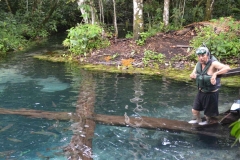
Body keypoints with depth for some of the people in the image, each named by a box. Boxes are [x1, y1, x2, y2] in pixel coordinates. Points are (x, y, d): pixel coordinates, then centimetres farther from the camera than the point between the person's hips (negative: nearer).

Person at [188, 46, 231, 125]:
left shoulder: (213, 63, -24)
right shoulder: (199, 64, -4)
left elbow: (227, 68, -38)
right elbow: (192, 75, 7)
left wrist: (215, 73, -48)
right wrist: (192, 75, -16)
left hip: (211, 93, -6)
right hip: (201, 92, 6)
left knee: (208, 114, 11)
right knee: (194, 110, 17)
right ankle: (197, 120, 46)